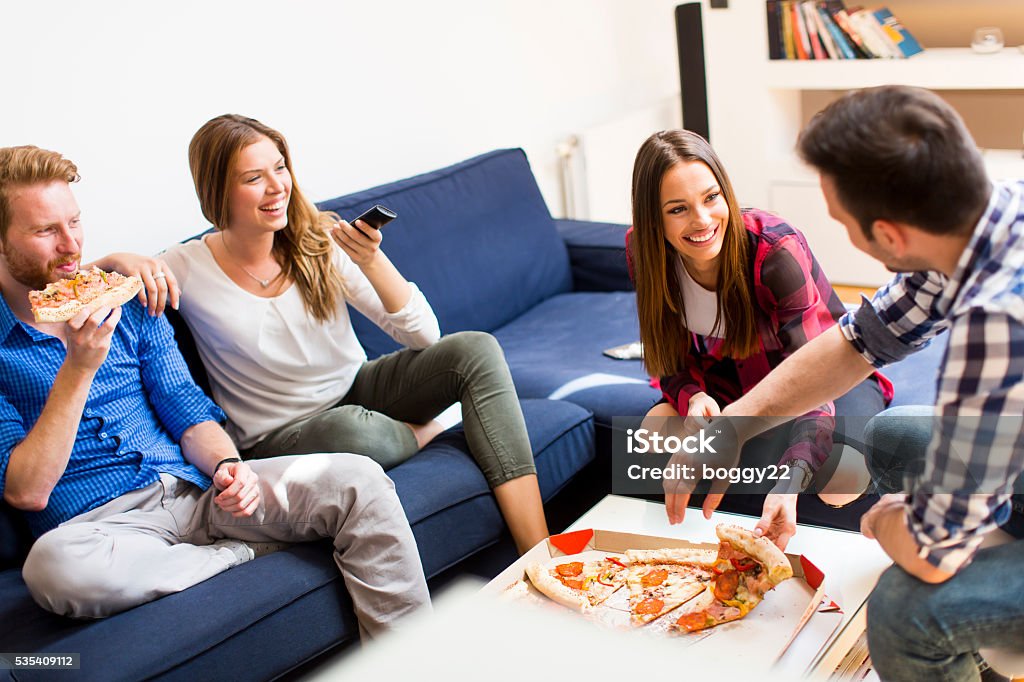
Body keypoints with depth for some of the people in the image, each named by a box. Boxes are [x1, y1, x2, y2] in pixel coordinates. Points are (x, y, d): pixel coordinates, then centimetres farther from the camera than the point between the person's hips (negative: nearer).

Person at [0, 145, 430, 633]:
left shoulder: (129, 304, 13)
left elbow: (187, 412, 12)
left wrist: (225, 463, -11)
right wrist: (78, 369, -20)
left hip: (191, 488, 4)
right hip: (99, 521, -3)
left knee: (358, 480, -19)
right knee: (54, 564, -41)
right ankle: (249, 548, -17)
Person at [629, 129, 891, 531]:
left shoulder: (776, 249, -33)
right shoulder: (643, 251, -18)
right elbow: (670, 360, -8)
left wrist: (789, 486, -55)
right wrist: (693, 397, -34)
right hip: (734, 384, 4)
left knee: (842, 475, -31)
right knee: (657, 428, -23)